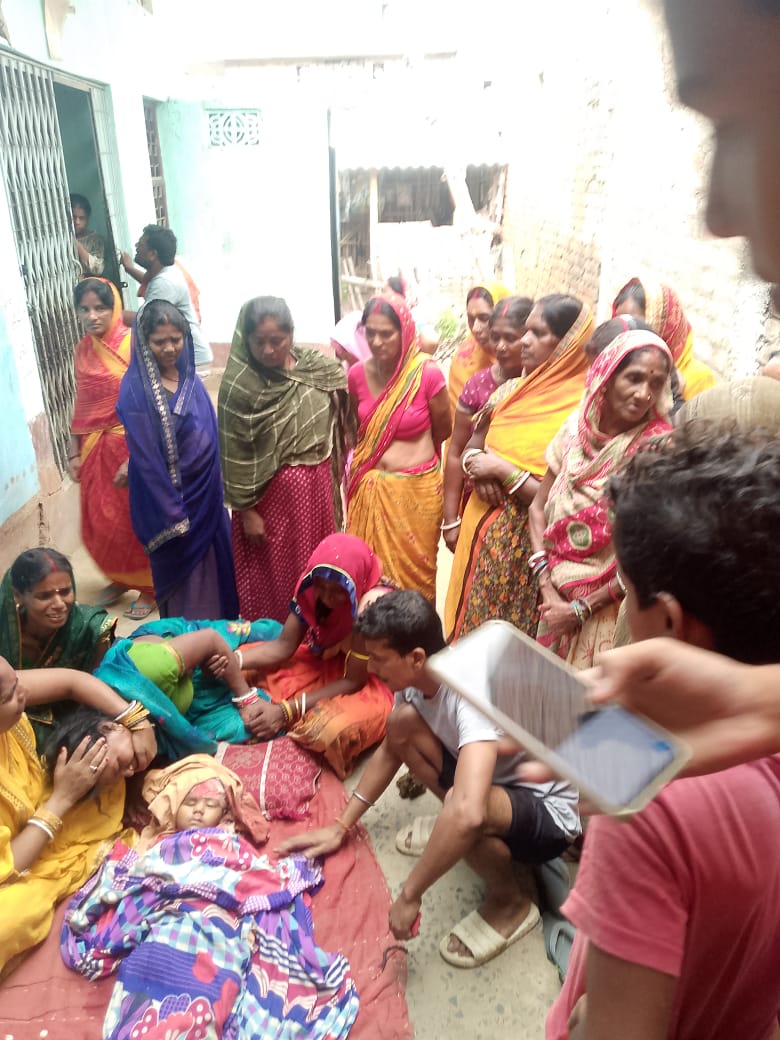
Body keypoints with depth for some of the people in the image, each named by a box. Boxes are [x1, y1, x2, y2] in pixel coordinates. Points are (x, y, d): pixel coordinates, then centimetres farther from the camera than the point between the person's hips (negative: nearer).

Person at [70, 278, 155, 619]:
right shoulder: (82, 350, 5)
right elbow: (82, 406, 11)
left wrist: (135, 458, -20)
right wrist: (74, 453, 10)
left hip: (133, 447, -6)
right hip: (96, 449, 6)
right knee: (100, 522, 14)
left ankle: (149, 586, 26)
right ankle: (121, 578, 37)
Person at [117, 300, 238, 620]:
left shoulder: (190, 377, 4)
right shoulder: (135, 389, -16)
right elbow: (145, 457, -17)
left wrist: (215, 489, 11)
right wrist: (171, 513, -17)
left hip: (205, 491, 7)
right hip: (168, 495, -7)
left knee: (214, 568, 17)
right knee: (181, 575, 7)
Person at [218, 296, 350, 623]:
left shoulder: (319, 366, -2)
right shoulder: (239, 385, -16)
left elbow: (336, 421, 10)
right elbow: (235, 456, -13)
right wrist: (247, 509, -12)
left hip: (317, 485, 5)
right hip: (272, 492, -5)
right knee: (275, 575, 10)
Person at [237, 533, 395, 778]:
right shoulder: (313, 589, -15)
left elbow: (353, 680, -25)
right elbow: (284, 645, -10)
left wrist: (286, 710, -31)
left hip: (368, 683, -6)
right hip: (326, 664, 6)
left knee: (332, 731, -37)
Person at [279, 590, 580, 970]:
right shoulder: (419, 677, -10)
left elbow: (467, 813, -48)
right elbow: (389, 751, 7)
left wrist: (410, 896, -36)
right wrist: (341, 826, 3)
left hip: (549, 814, -7)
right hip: (496, 779, 7)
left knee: (463, 812, -37)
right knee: (402, 725, -7)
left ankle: (510, 903, -5)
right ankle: (450, 833, 15)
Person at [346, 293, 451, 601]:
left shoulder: (428, 374, -12)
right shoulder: (358, 374, -1)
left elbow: (443, 430, 4)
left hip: (416, 488, -3)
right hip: (369, 488, 3)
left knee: (412, 570, 11)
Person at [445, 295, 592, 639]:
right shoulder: (512, 389, 3)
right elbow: (472, 446, 13)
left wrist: (503, 470, -19)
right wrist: (478, 469, -8)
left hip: (522, 545, -6)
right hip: (480, 527, 6)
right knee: (469, 634, 19)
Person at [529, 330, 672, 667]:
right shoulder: (576, 428, -3)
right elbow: (539, 507, 4)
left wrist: (581, 609, -12)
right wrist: (546, 582, -6)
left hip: (610, 606, -4)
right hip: (558, 599, 4)